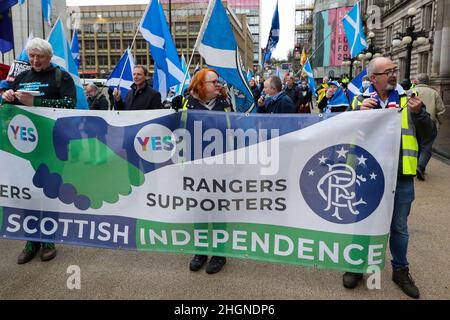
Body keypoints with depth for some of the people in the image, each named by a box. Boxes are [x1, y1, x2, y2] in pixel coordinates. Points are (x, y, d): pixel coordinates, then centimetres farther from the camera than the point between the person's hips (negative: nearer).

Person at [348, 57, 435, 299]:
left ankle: (400, 270, 34)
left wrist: (418, 113, -17)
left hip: (401, 176, 1)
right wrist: (360, 112, -24)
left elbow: (426, 133, 1)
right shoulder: (361, 100, 0)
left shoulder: (408, 99, 3)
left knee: (399, 227, 15)